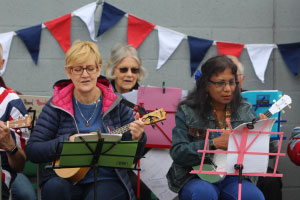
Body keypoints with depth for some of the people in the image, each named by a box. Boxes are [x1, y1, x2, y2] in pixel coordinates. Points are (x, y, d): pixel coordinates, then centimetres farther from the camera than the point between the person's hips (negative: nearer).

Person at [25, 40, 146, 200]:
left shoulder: (116, 105, 4)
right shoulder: (56, 107, 2)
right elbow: (32, 151, -3)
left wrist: (137, 138, -15)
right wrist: (68, 141, -17)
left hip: (106, 180, -1)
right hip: (66, 177, 1)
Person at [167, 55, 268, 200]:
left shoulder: (245, 110, 9)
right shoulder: (187, 112, 0)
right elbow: (177, 152, -10)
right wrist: (214, 143, -19)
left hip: (234, 177, 2)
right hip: (196, 177, -2)